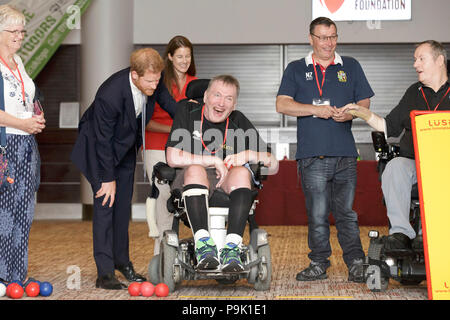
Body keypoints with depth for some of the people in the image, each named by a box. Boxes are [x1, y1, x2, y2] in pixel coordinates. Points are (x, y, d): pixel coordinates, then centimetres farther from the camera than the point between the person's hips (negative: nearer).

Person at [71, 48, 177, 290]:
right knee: (105, 204, -10)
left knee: (123, 204, 11)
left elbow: (168, 103, 2)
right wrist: (108, 178, -20)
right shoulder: (110, 95, -38)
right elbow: (103, 140, -27)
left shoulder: (153, 82, -21)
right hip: (99, 148, -6)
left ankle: (122, 260, 24)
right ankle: (105, 273, -8)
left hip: (125, 147, 6)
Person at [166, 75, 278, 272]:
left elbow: (273, 166, 3)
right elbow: (173, 158, -13)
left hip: (228, 187, 2)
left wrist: (249, 155, -17)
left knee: (242, 172, -30)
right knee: (195, 169, -34)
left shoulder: (238, 122, 5)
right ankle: (203, 245, -42)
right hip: (191, 182, -2)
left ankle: (231, 249, -41)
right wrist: (215, 161, -14)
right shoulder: (188, 113, -1)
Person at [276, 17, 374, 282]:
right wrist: (315, 110, -10)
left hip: (345, 153, 1)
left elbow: (365, 102, 14)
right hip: (312, 154, -1)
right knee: (317, 213, 0)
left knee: (346, 211, 1)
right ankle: (319, 264, 9)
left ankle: (356, 263, 6)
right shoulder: (296, 69, 12)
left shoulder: (351, 67, 15)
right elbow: (282, 104, 1)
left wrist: (349, 113, -8)